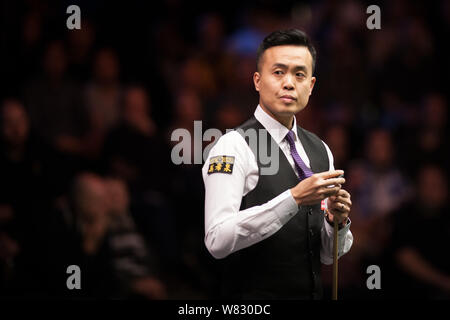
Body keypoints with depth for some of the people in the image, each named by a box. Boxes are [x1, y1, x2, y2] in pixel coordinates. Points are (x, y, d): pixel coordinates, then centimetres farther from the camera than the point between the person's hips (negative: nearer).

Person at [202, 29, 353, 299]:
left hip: (313, 293, 6)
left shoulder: (320, 151, 11)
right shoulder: (234, 146, -10)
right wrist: (294, 199, -26)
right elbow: (218, 241, -22)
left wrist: (338, 221, -7)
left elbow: (329, 255, 14)